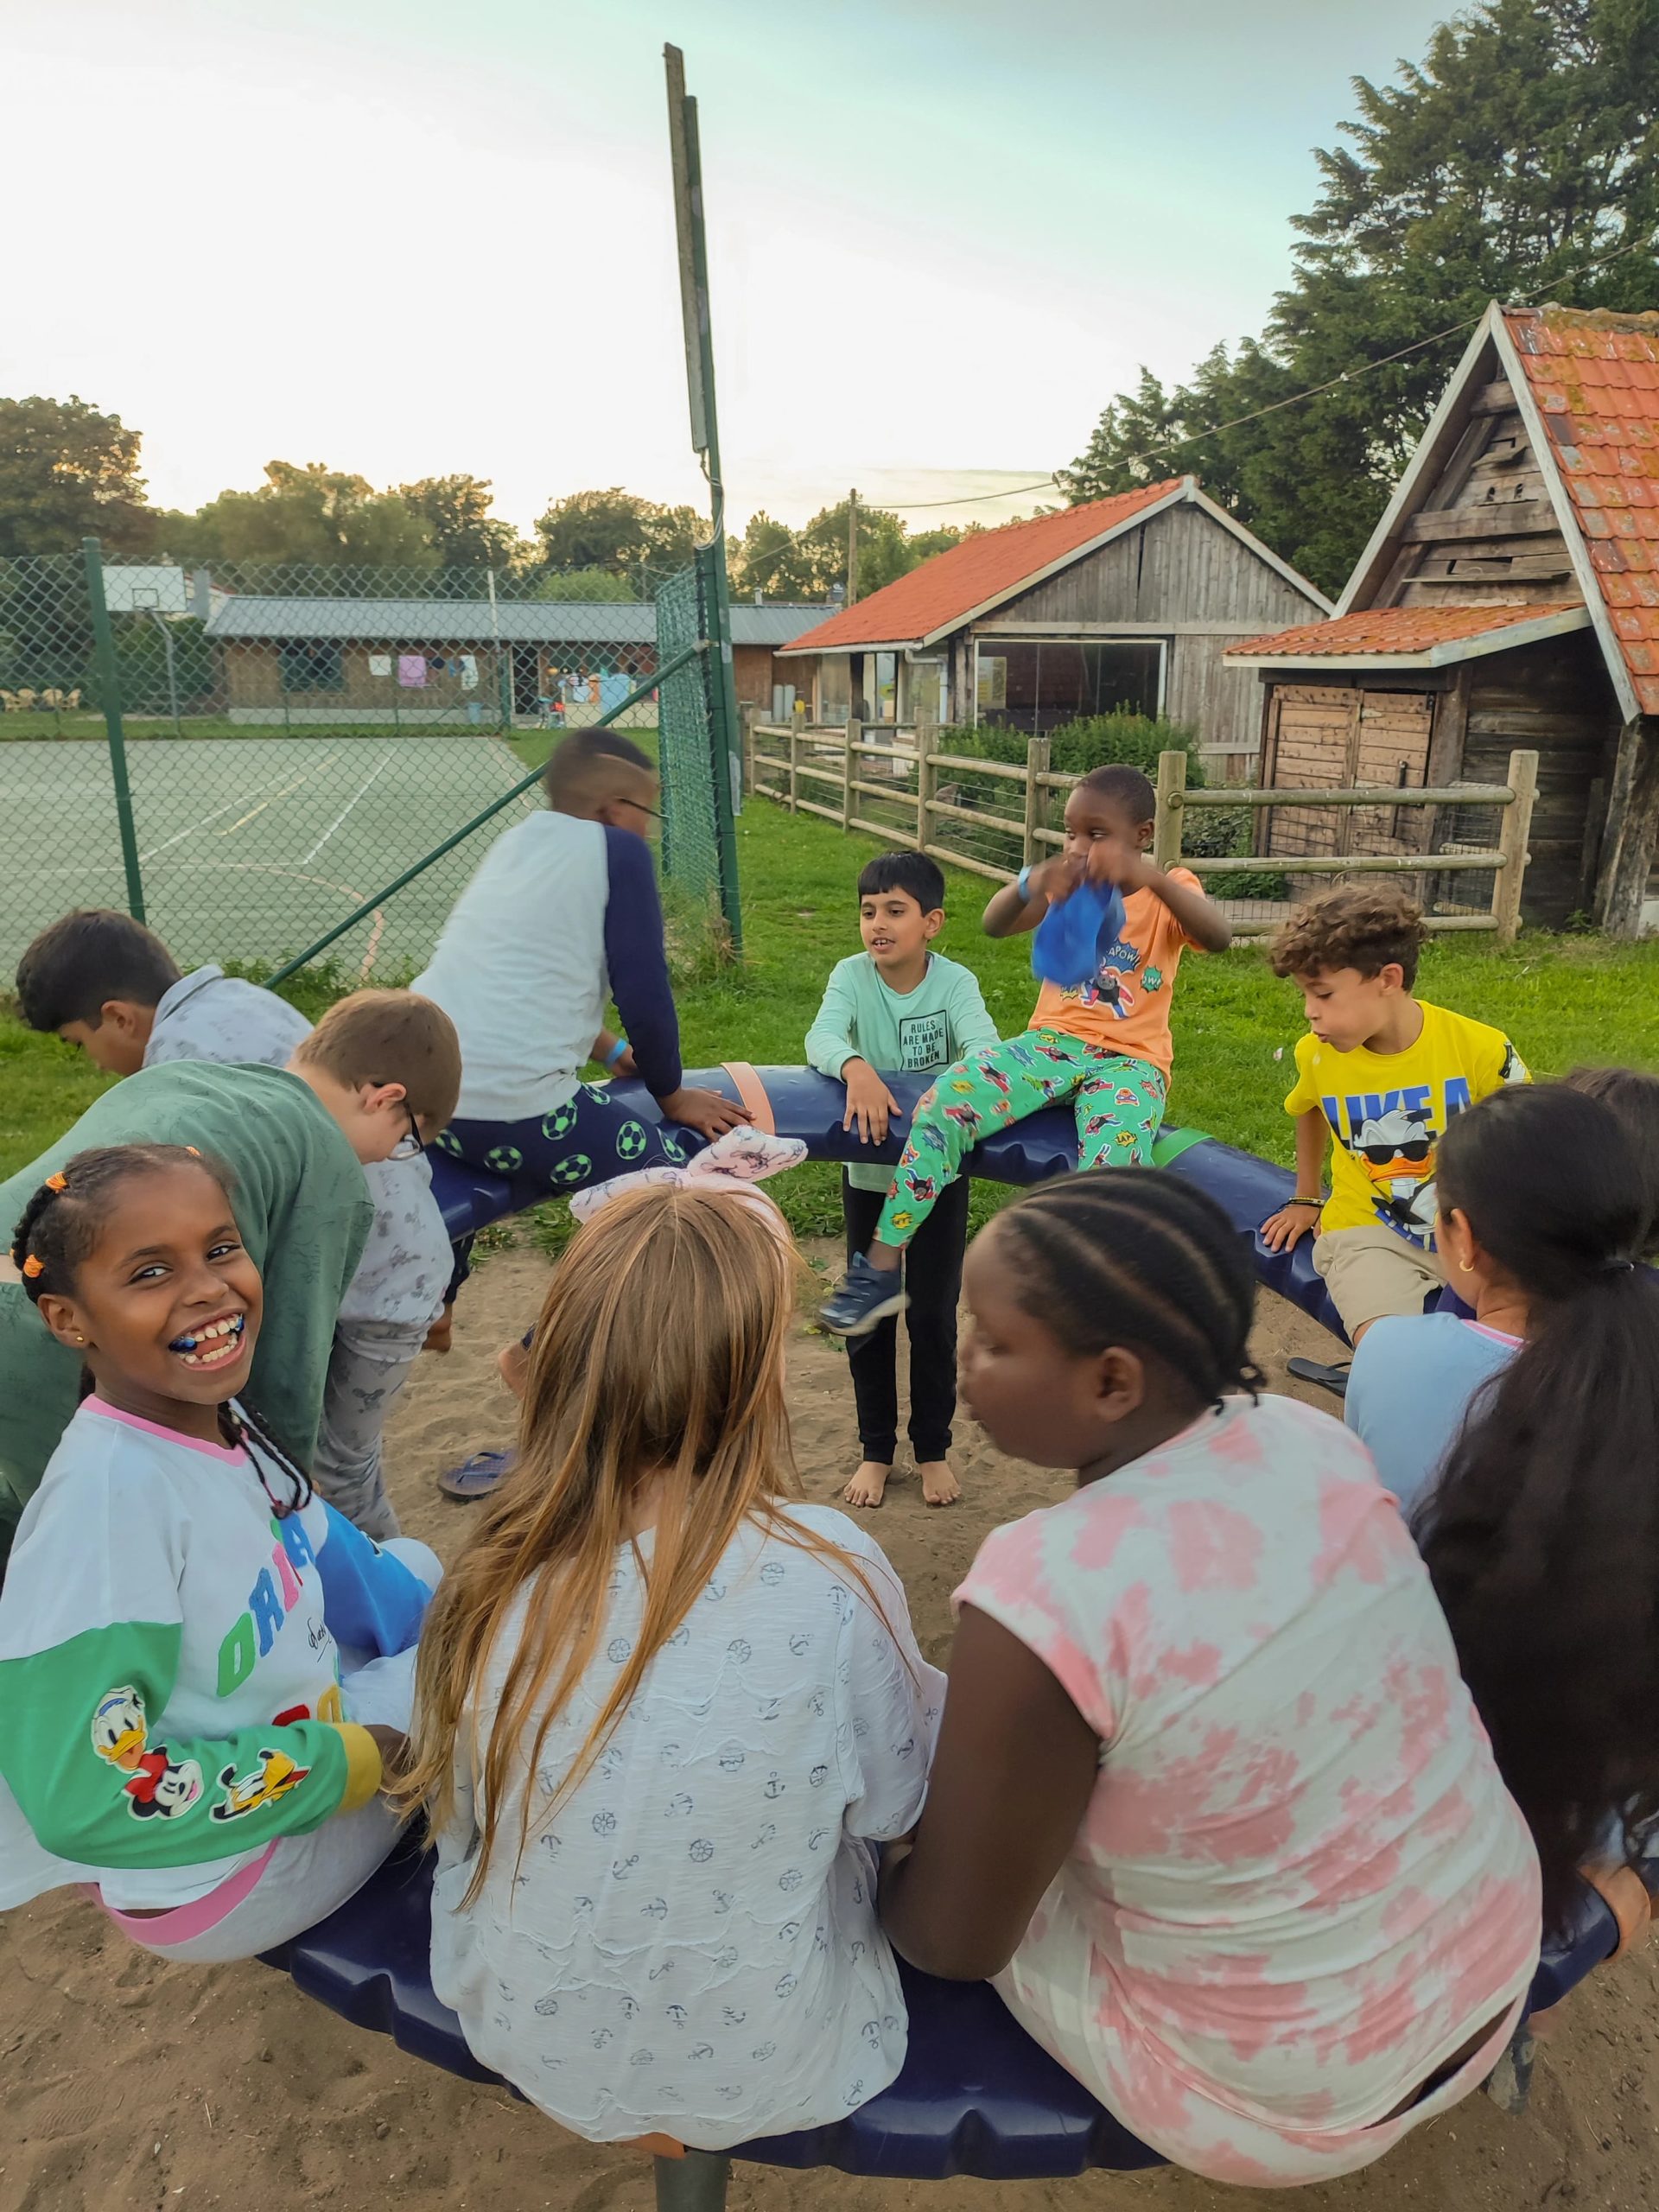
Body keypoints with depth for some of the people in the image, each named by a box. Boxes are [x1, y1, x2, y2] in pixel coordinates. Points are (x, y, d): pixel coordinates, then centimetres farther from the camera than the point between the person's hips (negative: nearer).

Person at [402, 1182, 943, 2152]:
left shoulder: (491, 1583, -20)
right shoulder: (827, 1573, -29)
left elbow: (459, 1823, -2)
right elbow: (897, 1802, -12)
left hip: (535, 2048, 3)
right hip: (763, 2072, -2)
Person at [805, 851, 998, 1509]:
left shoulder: (955, 981, -15)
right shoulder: (852, 976, -13)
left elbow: (983, 1041, -32)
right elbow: (821, 1036, -31)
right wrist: (855, 1068, -53)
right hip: (868, 1174, 1)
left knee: (934, 1316, 9)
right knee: (868, 1317, 11)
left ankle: (933, 1450, 29)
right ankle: (876, 1451, 29)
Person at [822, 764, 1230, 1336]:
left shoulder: (1170, 890, -1)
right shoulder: (1067, 882, 6)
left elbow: (1218, 938, -24)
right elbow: (994, 925, -12)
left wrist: (1144, 873, -39)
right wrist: (1030, 884, -36)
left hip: (1130, 1060, -2)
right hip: (1052, 1042, 3)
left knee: (1110, 1166, -35)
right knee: (943, 1106, -22)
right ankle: (881, 1269, -15)